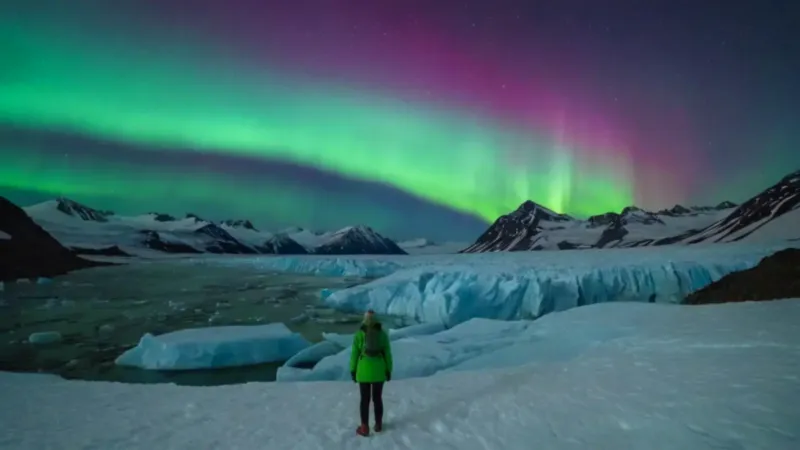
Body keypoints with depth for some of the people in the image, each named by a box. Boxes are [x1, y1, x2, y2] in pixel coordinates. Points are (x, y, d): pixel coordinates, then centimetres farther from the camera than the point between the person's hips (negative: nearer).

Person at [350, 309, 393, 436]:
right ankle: (378, 424, 26)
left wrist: (352, 371, 4)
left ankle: (365, 428, 15)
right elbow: (387, 353, 0)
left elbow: (354, 353, -5)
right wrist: (389, 370, 9)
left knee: (365, 399, 9)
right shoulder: (383, 334, -2)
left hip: (364, 370, -2)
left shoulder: (359, 334, -7)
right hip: (378, 369, 2)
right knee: (377, 398, 16)